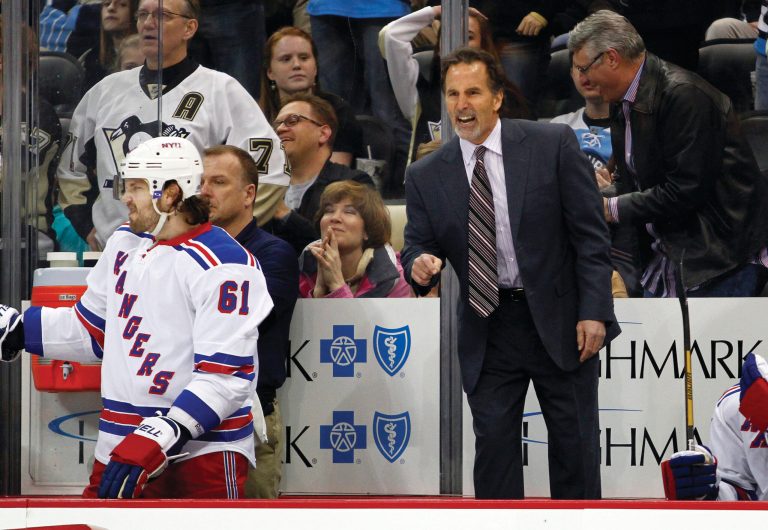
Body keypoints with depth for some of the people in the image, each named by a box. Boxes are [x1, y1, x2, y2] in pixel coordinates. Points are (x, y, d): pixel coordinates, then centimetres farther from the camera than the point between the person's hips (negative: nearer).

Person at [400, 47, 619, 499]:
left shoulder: (553, 145, -6)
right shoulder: (426, 176, 1)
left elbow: (591, 234, -6)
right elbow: (418, 244, 7)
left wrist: (593, 311, -12)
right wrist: (421, 265, -19)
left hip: (559, 322, -2)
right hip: (488, 332, 2)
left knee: (575, 444, 6)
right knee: (493, 444, 0)